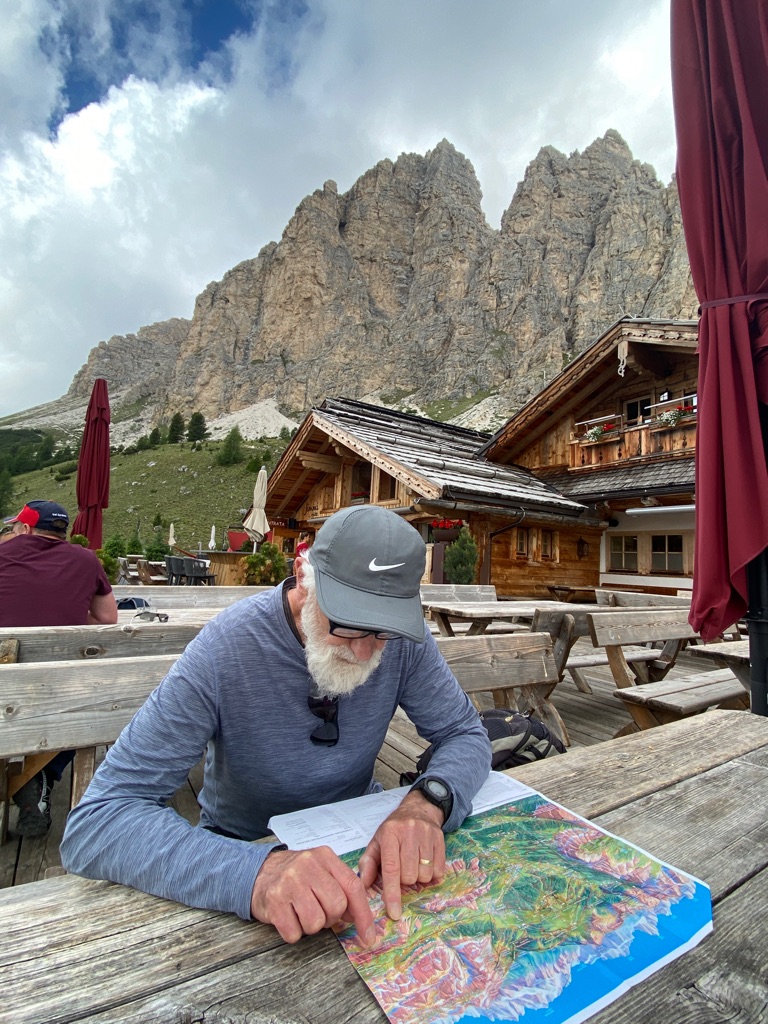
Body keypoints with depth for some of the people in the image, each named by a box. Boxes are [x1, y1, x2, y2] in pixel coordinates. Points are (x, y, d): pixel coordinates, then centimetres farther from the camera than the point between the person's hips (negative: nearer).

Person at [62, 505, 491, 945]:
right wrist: (255, 871, -44)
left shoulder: (402, 637, -18)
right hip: (245, 842, -2)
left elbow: (467, 734, -10)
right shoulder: (222, 652, -28)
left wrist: (427, 802, -32)